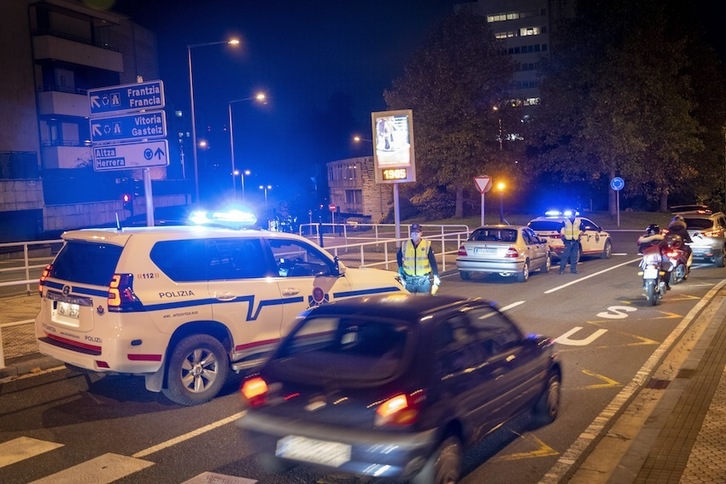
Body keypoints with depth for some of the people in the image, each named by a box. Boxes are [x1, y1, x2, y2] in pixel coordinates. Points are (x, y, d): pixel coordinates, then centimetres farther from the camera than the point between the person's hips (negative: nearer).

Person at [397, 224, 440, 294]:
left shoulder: (427, 245, -7)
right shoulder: (405, 245, -2)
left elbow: (433, 262, -6)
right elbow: (398, 256, 18)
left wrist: (436, 277, -10)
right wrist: (400, 268, 12)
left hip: (424, 280, -2)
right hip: (409, 280, 2)